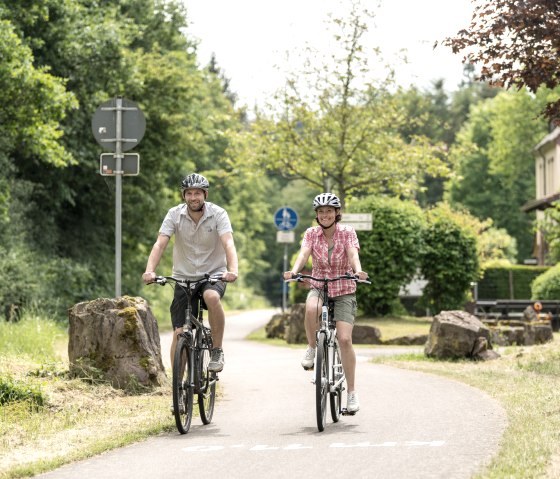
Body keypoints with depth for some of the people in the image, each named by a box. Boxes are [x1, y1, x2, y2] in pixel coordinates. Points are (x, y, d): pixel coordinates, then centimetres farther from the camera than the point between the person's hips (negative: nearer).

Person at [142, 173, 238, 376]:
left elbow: (228, 244, -25)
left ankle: (217, 350, -18)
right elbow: (160, 244, -17)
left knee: (212, 297, -36)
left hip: (214, 275, -2)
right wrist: (149, 271, -35)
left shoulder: (218, 214, -12)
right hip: (184, 277, 2)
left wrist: (232, 270, -44)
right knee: (179, 332, -7)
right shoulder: (175, 214, -8)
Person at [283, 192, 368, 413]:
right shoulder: (311, 233, -1)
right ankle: (312, 348, -10)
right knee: (311, 308, -37)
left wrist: (358, 271, -43)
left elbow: (353, 254, -21)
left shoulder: (347, 232, -5)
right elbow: (303, 254, -17)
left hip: (344, 291, -1)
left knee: (345, 339, -16)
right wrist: (294, 271, -38)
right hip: (319, 288, 1)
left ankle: (352, 392, -7)